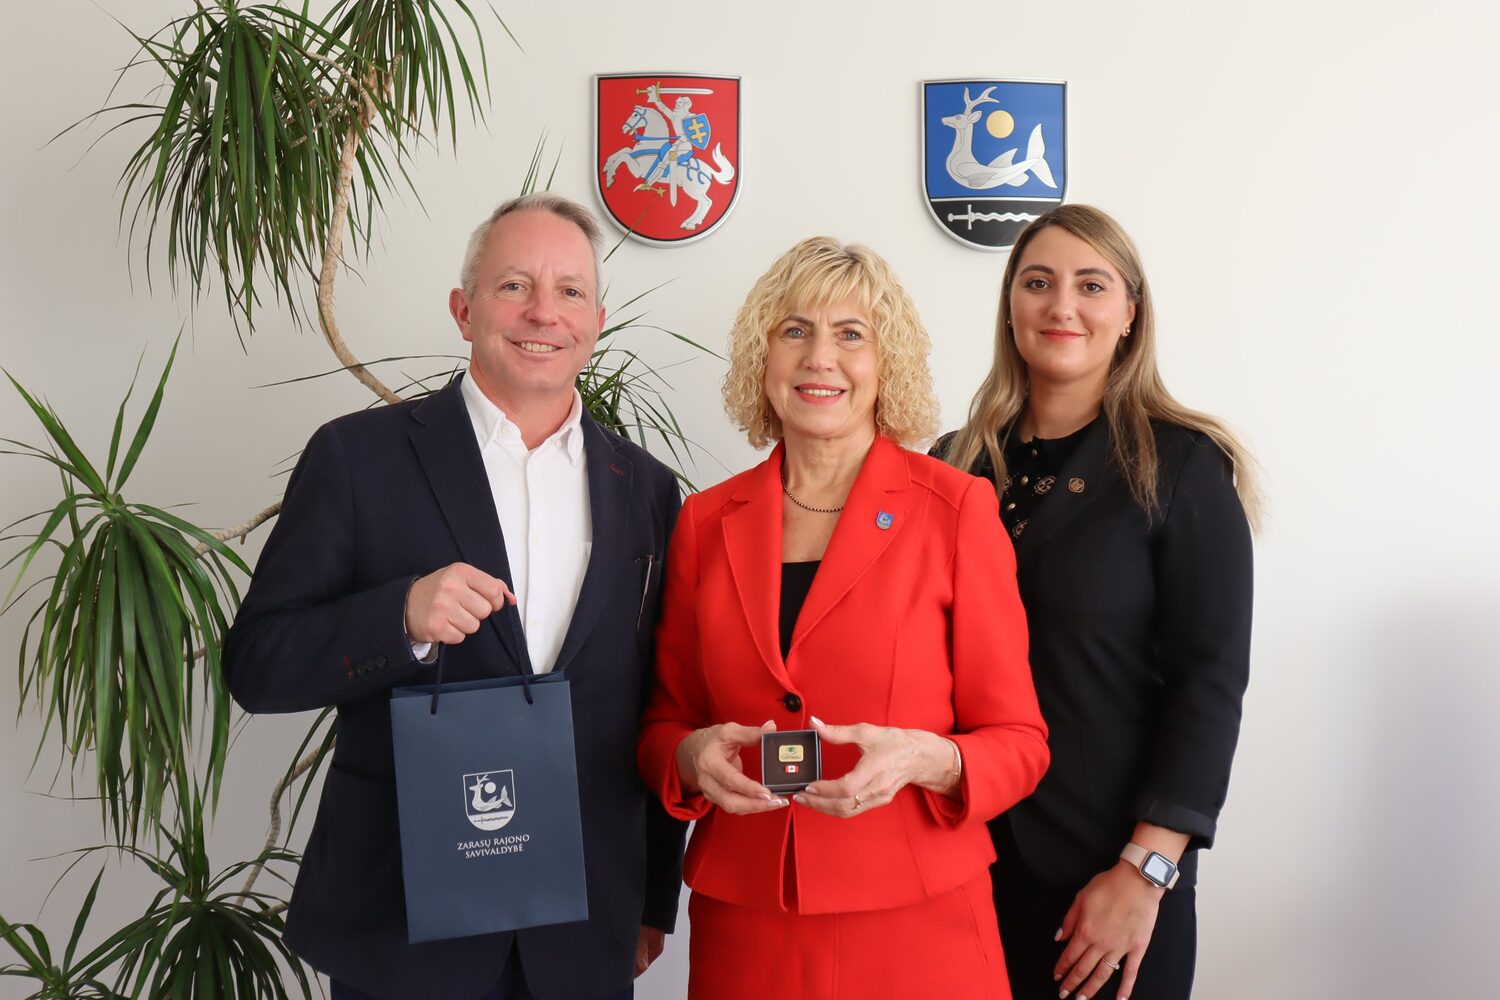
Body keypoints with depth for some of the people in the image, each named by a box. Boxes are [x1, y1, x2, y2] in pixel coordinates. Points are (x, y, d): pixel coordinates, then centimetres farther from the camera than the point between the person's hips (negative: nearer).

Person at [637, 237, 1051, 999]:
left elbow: (1017, 742, -2)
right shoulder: (705, 522, 2)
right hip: (741, 928, 2)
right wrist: (692, 756, -11)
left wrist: (924, 759, -21)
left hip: (918, 931, -2)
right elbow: (665, 719, 10)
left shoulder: (956, 509, -6)